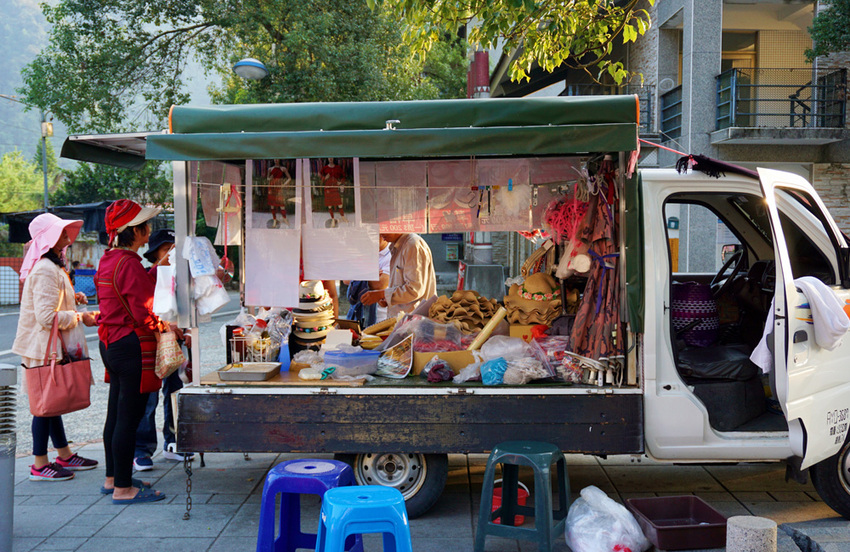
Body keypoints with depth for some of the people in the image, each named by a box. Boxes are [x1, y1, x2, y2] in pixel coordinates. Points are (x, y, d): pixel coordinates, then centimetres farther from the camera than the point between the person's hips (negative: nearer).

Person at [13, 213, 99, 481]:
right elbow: (47, 316, -25)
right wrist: (80, 317, -15)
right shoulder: (45, 270, -20)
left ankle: (64, 455, 26)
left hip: (49, 346, 11)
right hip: (44, 347, -11)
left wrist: (70, 297, 11)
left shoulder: (51, 266, 13)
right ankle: (40, 465, 5)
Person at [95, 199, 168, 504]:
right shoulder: (129, 264, -19)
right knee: (129, 418, -4)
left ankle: (113, 477, 29)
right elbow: (142, 315, -21)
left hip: (111, 343, 10)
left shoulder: (108, 260, 11)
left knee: (116, 415, 18)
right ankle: (123, 488, 3)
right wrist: (166, 327, -5)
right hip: (132, 347, -10)